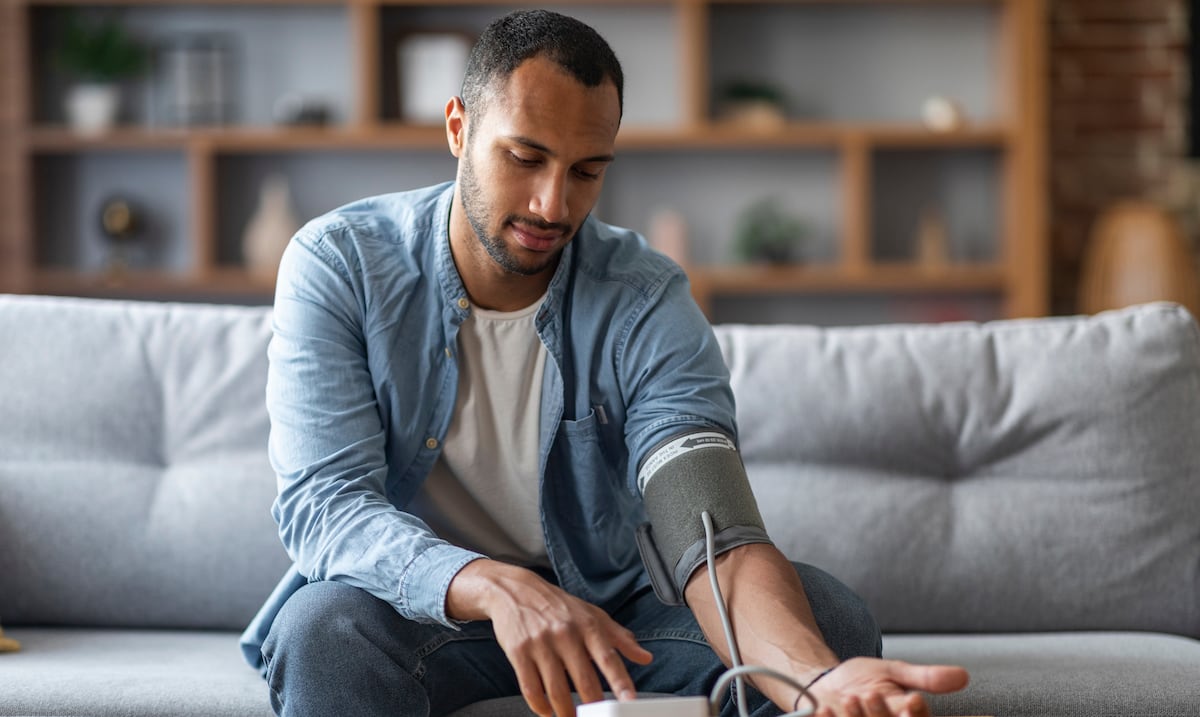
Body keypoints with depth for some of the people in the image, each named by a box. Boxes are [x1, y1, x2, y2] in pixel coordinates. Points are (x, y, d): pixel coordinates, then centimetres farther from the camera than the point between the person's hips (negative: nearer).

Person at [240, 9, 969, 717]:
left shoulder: (647, 301, -15)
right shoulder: (336, 264, -15)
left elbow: (712, 533, -28)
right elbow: (321, 503, -26)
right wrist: (495, 588, -46)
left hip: (608, 600, 1)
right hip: (417, 605, -1)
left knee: (828, 616, -22)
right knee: (324, 629, -35)